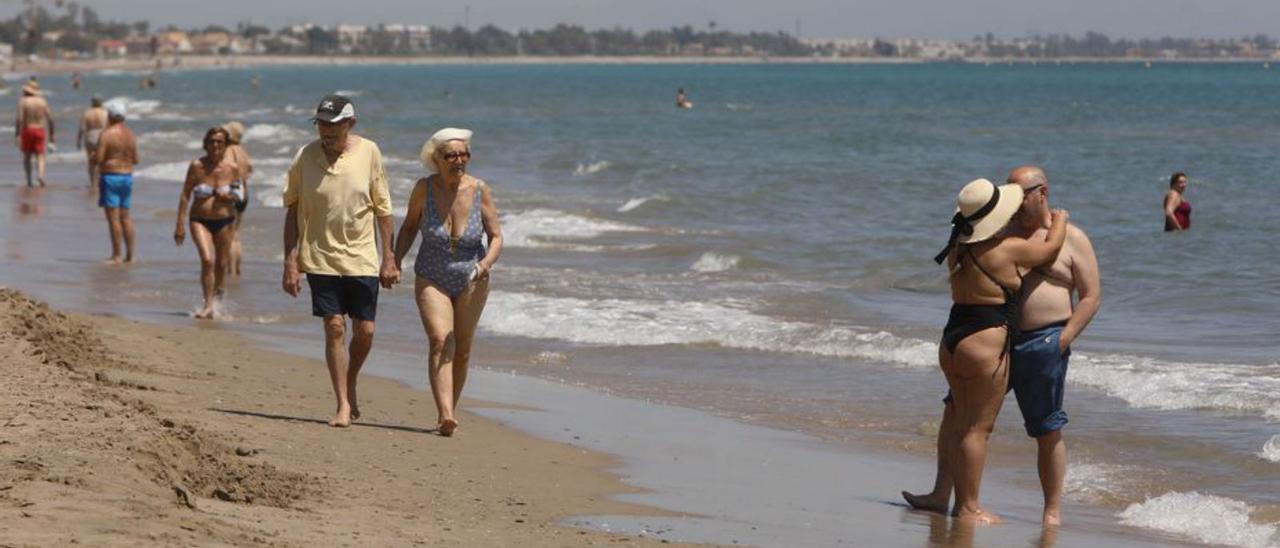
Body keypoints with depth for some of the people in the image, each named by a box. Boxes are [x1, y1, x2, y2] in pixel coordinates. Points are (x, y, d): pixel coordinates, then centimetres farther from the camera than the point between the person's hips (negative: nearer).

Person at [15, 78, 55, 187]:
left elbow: (19, 119, -15)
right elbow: (50, 118, 3)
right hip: (40, 130, 2)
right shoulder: (43, 101, 5)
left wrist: (17, 135, -14)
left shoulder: (23, 101, -6)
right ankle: (40, 174, -27)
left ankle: (29, 180, 12)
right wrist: (51, 134, 12)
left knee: (26, 156, 14)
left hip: (27, 130, -2)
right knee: (40, 156, 0)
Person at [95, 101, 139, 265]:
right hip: (128, 176, 7)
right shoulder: (131, 135, 7)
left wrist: (94, 155, 6)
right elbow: (135, 160, 10)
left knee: (113, 217, -5)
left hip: (110, 176, -7)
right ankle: (130, 255, 13)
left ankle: (116, 256, -6)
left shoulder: (106, 134, -13)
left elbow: (99, 158, -16)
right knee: (125, 217, 13)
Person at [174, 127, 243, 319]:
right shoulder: (197, 166, -7)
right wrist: (180, 225, -5)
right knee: (207, 259, -18)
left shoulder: (232, 167, -3)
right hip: (200, 220, -2)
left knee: (221, 263, 10)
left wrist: (230, 196, -16)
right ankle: (208, 306, -13)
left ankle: (216, 290, 40)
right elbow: (185, 195, -2)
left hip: (224, 221, 2)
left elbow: (240, 194, 9)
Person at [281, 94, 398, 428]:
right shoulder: (305, 158, -5)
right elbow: (293, 212, 0)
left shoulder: (368, 153, -3)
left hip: (362, 258, 1)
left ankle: (350, 385, 31)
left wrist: (389, 259, 2)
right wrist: (290, 264, -5)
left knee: (364, 331, 3)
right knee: (335, 328, -6)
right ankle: (343, 405, 1)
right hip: (321, 258, -1)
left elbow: (382, 208, 3)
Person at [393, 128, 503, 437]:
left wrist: (487, 263, -24)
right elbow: (409, 227, 6)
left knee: (462, 351, 10)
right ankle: (446, 416, -31)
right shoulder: (424, 189, -10)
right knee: (440, 341, -20)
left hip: (471, 282, 1)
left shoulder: (480, 191, -11)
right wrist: (395, 261, -5)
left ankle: (449, 412, 27)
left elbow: (496, 237, -5)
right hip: (432, 280, -1)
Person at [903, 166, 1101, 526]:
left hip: (1042, 345, -5)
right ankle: (940, 495, 6)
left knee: (1048, 432, 1)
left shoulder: (1071, 239, 0)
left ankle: (1053, 511, 9)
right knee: (956, 411, 0)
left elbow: (1091, 297, -3)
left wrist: (1064, 340, -12)